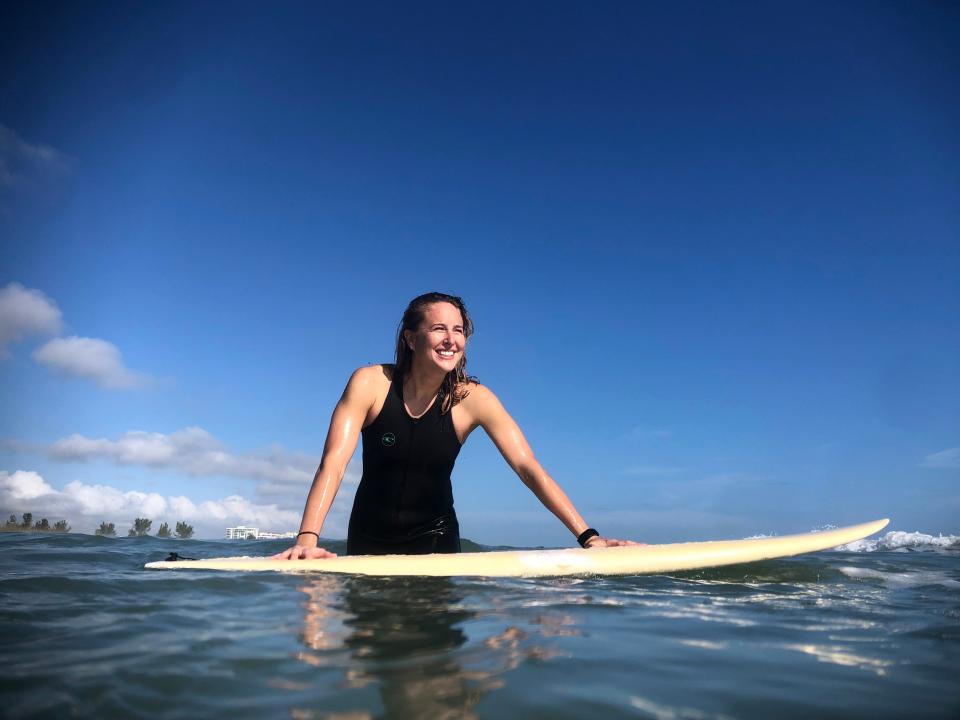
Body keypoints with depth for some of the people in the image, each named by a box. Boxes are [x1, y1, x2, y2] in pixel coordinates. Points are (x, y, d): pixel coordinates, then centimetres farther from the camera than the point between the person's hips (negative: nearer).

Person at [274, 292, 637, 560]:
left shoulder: (473, 399, -18)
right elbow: (333, 464, -24)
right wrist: (307, 539, -38)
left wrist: (588, 536, -28)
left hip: (434, 537, 0)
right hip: (368, 537, 0)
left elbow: (528, 467, -21)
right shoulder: (370, 383, -19)